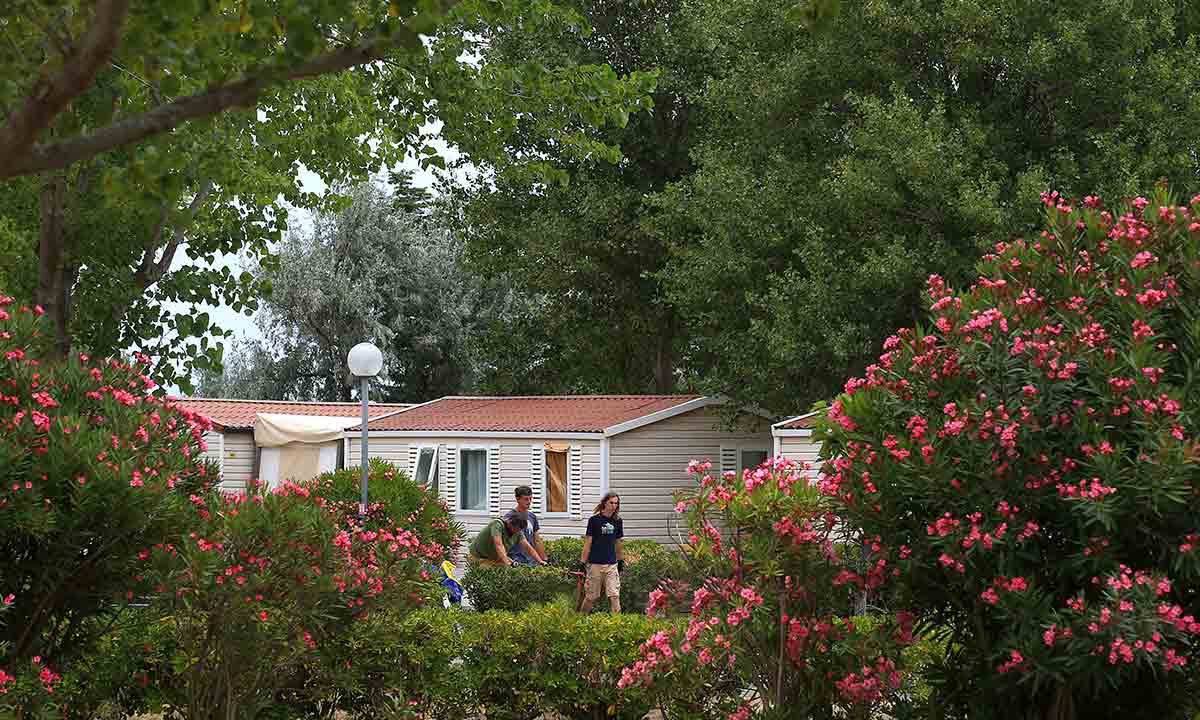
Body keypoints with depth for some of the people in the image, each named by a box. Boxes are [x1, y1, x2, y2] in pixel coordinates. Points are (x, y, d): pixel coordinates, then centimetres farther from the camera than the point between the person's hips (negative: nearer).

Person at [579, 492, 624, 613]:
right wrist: (583, 562, -4)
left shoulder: (617, 521, 9)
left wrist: (621, 560, 20)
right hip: (595, 563, -3)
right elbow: (588, 542, -2)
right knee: (591, 596, 3)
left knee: (614, 595, -4)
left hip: (612, 564, 3)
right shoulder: (594, 520, -3)